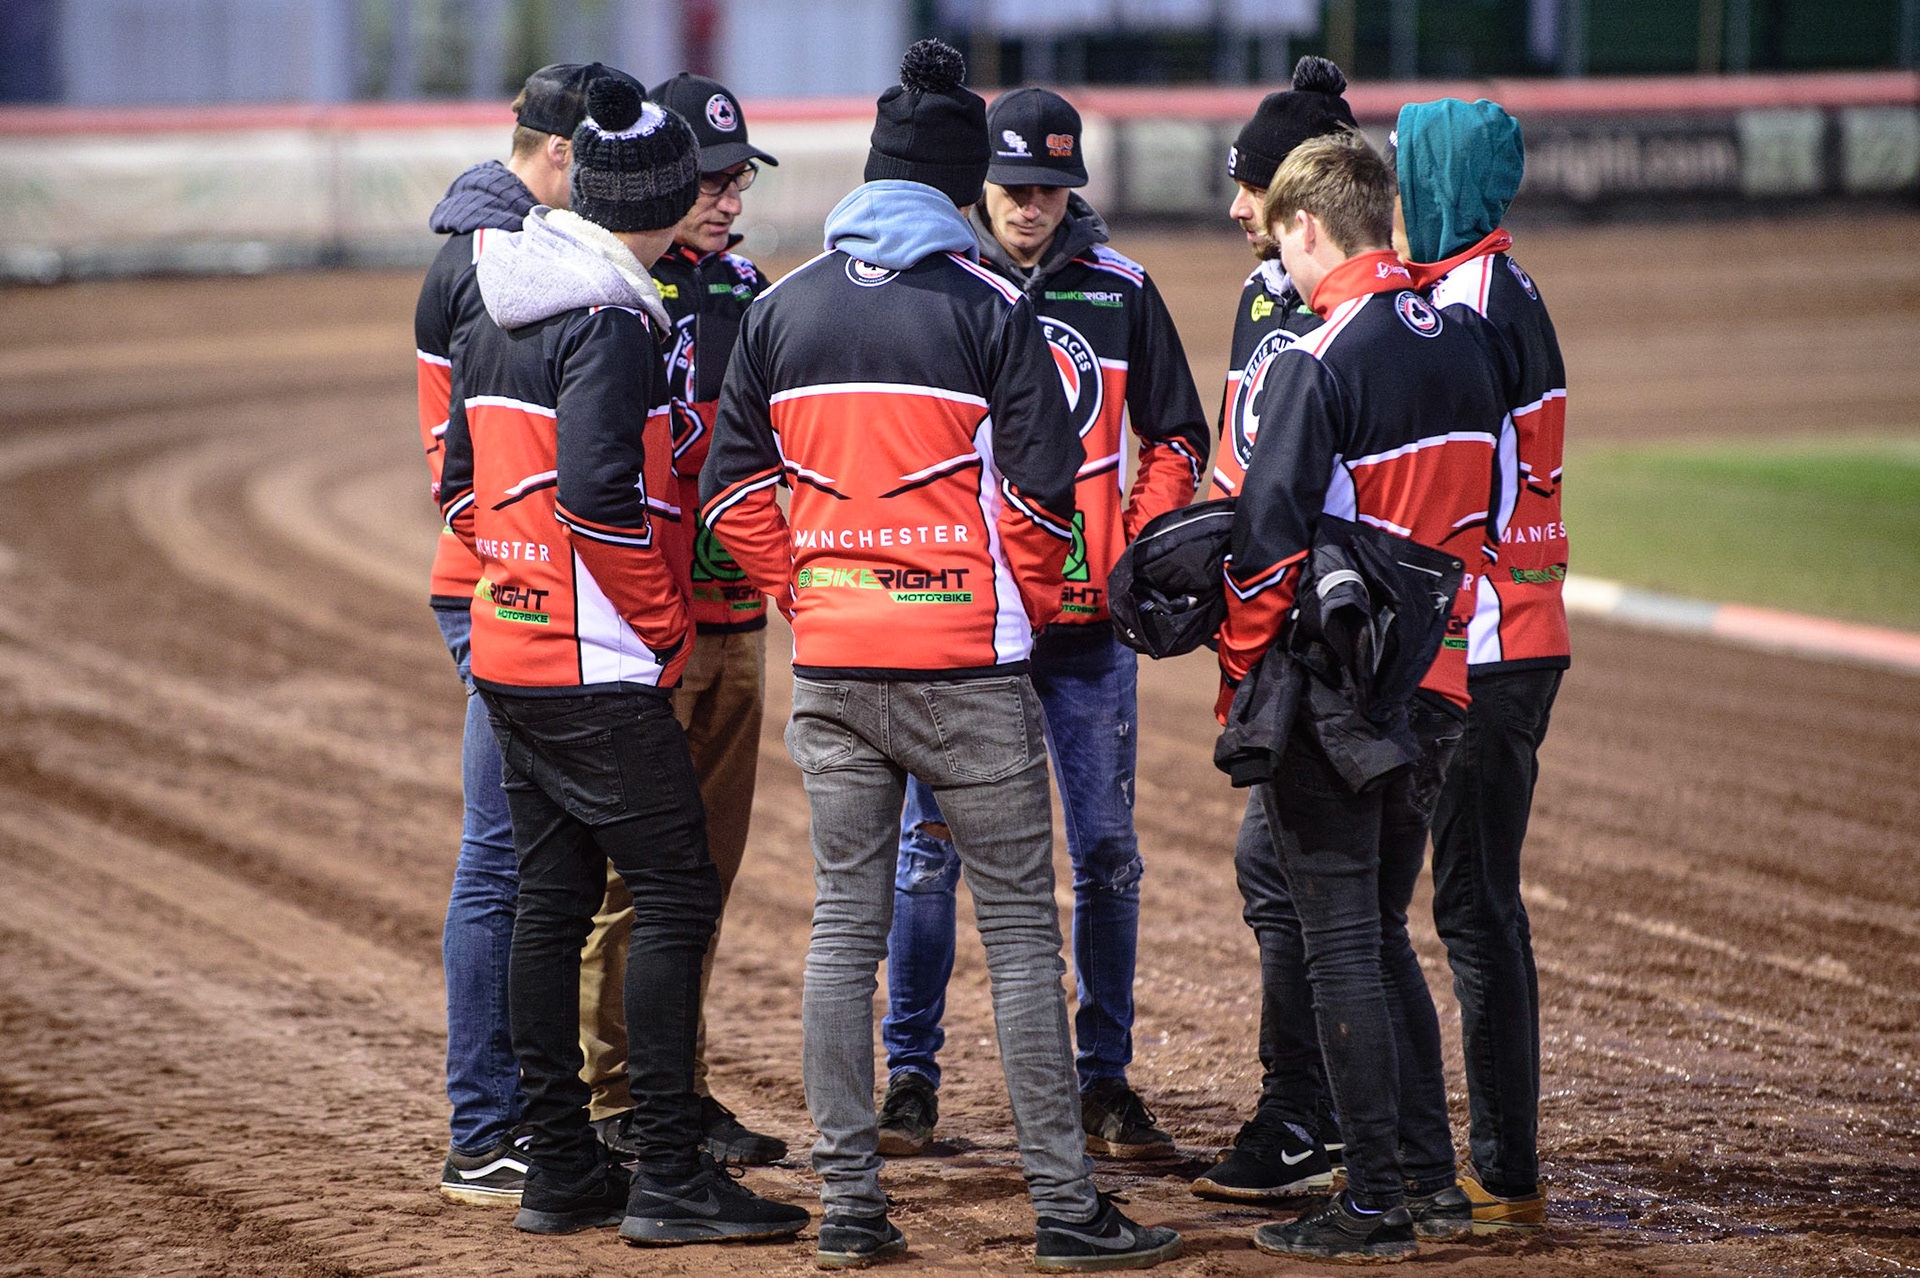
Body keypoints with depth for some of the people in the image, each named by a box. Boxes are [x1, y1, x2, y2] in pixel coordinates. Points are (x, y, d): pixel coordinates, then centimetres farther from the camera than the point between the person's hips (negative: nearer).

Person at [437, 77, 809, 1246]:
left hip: (509, 652, 9)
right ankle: (670, 1179, -7)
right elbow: (603, 495, -24)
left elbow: (464, 487, 17)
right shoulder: (609, 323, -16)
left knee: (552, 899, 12)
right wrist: (663, 621, -14)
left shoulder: (501, 317, 12)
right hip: (602, 668, -9)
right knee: (677, 892, -5)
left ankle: (561, 1169, 16)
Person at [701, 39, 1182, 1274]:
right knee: (1021, 927, 1)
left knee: (845, 926, 9)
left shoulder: (783, 309, 6)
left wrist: (806, 589, 15)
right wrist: (1028, 606, 6)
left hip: (830, 663, 4)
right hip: (964, 661, -4)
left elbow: (734, 485, 8)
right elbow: (1042, 484, -9)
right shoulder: (987, 306, -6)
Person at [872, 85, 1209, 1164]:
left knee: (1107, 850, 5)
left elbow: (1177, 440, 11)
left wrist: (1136, 550, -3)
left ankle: (1105, 1078, 13)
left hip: (1088, 622, 2)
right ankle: (912, 1075, 8)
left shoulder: (1121, 291, 5)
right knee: (931, 846, 0)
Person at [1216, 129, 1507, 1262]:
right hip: (1439, 684, 7)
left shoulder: (1323, 361, -16)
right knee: (1384, 933, 19)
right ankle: (1432, 1177, 20)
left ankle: (1377, 1202, 0)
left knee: (1343, 944, -1)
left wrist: (1239, 681, -9)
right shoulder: (1468, 349, 8)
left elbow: (1270, 535, -18)